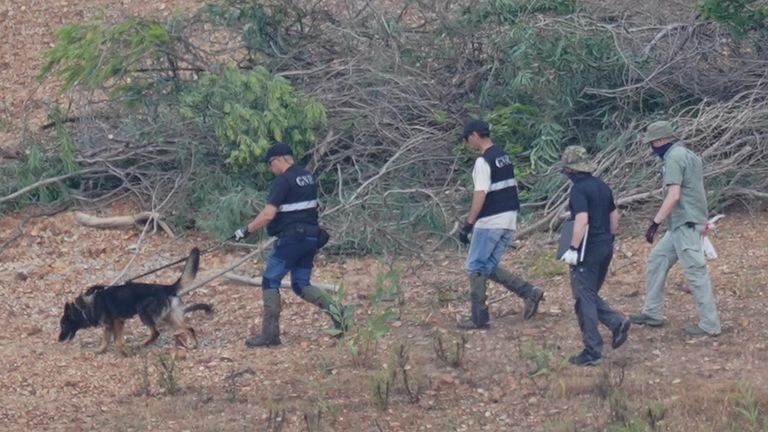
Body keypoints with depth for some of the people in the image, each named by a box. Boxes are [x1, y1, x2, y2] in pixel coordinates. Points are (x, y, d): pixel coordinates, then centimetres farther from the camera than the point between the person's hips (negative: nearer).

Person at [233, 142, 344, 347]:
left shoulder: (283, 181, -14)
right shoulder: (307, 176, 12)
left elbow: (268, 215, -20)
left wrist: (246, 231, -13)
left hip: (291, 238, -8)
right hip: (310, 236, 8)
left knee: (270, 281, 1)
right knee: (301, 285, 14)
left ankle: (270, 333, -1)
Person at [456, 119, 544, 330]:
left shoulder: (483, 162, -15)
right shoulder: (504, 156, 13)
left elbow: (480, 195, -21)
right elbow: (512, 188, 18)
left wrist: (468, 224, -20)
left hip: (489, 222, -9)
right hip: (509, 221, 9)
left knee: (475, 268, 2)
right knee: (489, 268, 14)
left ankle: (479, 318, 2)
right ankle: (529, 292, 2)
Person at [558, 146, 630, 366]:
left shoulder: (579, 189, -16)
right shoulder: (602, 186, 11)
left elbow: (582, 220, -27)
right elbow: (614, 216, 17)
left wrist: (573, 249, -25)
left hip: (587, 251, -8)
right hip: (605, 248, 8)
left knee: (585, 300, 0)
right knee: (590, 295, 21)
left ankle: (592, 352, 1)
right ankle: (616, 322, 3)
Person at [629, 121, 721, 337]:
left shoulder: (674, 158, -14)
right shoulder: (689, 155, 16)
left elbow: (674, 195, -23)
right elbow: (696, 191, 21)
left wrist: (655, 222, -22)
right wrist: (702, 220, 27)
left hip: (685, 224, -11)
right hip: (683, 224, 11)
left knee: (695, 271, -8)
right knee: (657, 260, 16)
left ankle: (709, 325, -6)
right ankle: (652, 313, 20)